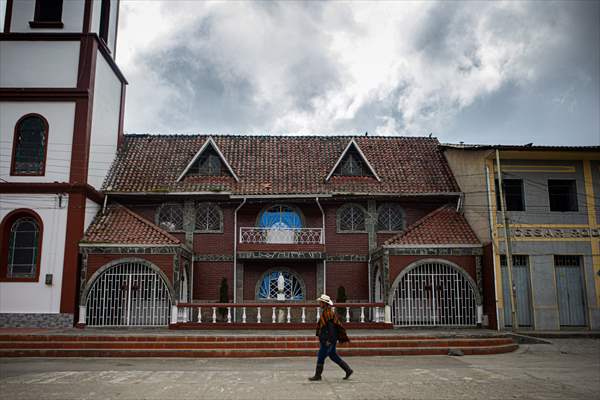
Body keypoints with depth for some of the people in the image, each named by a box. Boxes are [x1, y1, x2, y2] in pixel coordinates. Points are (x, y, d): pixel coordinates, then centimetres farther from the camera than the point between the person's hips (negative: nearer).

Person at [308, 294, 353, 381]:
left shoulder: (328, 312, -17)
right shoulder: (325, 312, 15)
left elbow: (331, 326, -22)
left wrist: (329, 340, -23)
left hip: (329, 339, -10)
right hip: (328, 339, 10)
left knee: (321, 356, -3)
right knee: (333, 356, 14)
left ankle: (317, 375, 5)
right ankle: (348, 370, 17)